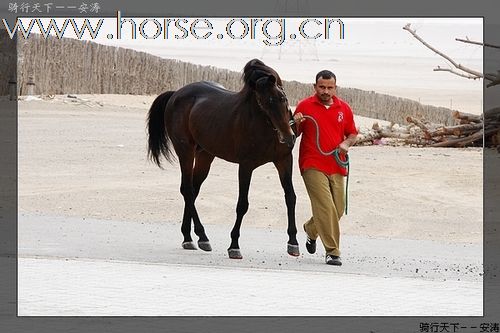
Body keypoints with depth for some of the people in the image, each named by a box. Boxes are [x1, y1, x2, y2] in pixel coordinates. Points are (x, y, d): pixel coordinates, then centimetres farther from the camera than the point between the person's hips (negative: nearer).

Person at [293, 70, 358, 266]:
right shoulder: (305, 106, -1)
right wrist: (296, 123, -15)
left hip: (336, 167, 5)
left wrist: (347, 143, -3)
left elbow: (352, 133, 19)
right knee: (325, 206, -15)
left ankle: (311, 230, 38)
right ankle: (332, 252, -12)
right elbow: (294, 135, 6)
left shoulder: (344, 108, 9)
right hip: (312, 166, -5)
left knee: (338, 209, 9)